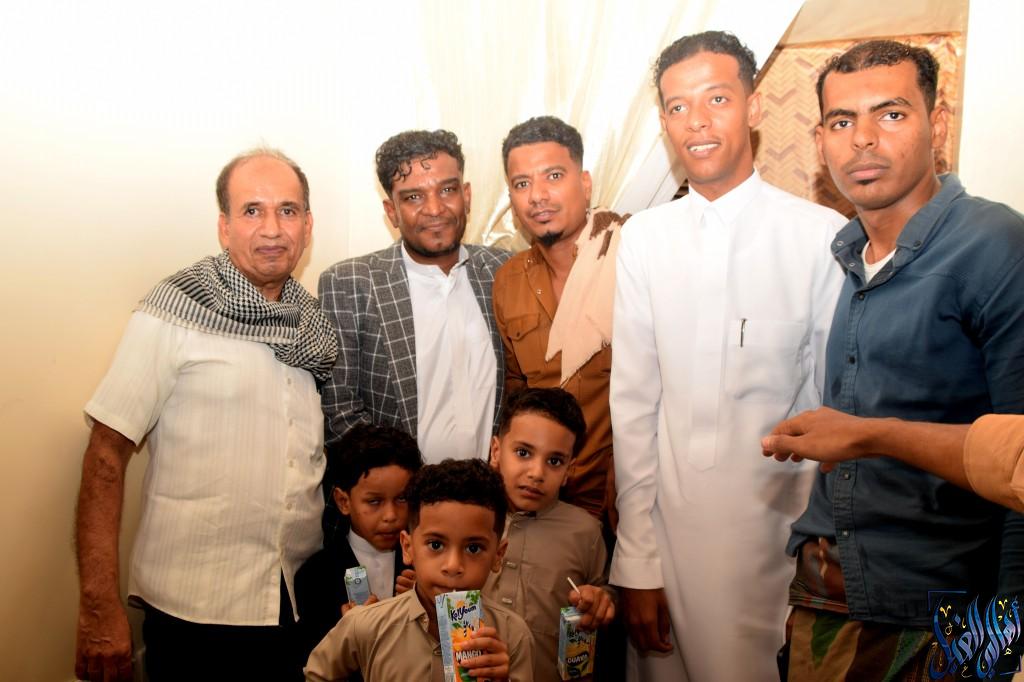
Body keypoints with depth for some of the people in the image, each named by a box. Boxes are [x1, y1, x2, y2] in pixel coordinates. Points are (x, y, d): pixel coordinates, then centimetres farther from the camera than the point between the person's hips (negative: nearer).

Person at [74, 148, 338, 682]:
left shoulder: (312, 323, 5)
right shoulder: (174, 313, -10)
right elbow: (106, 456, -10)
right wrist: (99, 608, -14)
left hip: (300, 600, 5)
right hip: (197, 611, -4)